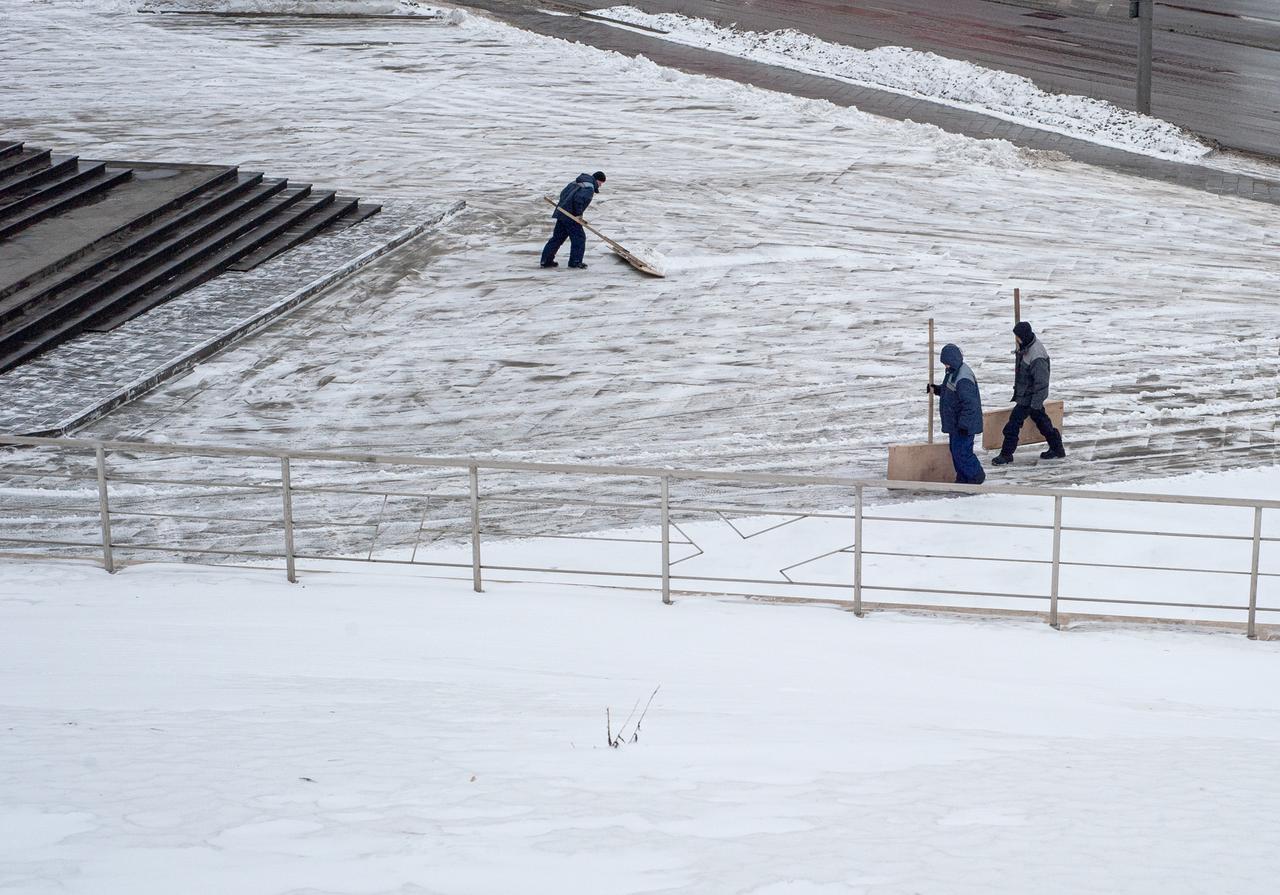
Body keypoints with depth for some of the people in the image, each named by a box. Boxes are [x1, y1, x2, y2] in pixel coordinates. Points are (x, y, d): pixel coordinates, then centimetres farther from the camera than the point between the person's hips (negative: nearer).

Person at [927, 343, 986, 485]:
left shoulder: (963, 379, -25)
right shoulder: (953, 372, 9)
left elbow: (969, 404, -27)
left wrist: (964, 425, -26)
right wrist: (936, 389, 13)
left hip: (964, 425, -11)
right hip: (955, 423, 11)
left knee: (961, 452, -7)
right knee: (955, 451, 16)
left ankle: (976, 476, 8)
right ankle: (963, 478, 25)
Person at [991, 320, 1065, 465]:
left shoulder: (1036, 356, -31)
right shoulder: (1025, 347, -1)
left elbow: (1041, 381, -27)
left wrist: (1036, 404, -23)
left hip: (1029, 397, -10)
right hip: (1023, 393, 10)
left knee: (1014, 422, -3)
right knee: (1041, 420, 19)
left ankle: (1006, 454, 9)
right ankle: (1057, 449, 31)